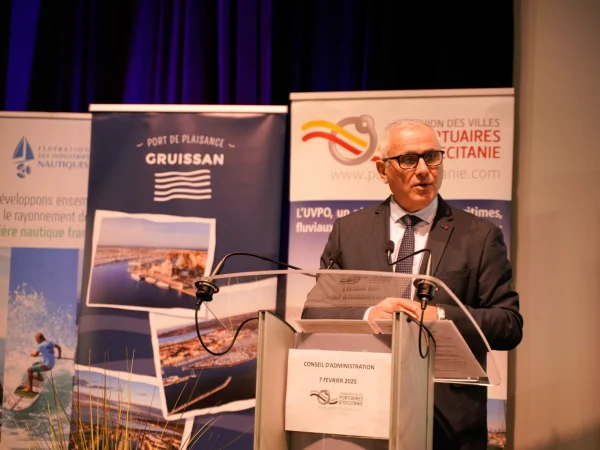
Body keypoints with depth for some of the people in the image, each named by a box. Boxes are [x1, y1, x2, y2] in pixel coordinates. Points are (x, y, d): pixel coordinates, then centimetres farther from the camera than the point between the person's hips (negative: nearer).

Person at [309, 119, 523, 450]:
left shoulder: (480, 236, 1)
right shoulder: (347, 231, 5)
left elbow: (510, 325, -4)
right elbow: (313, 314, 1)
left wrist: (440, 317, -19)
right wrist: (367, 316, -17)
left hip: (450, 418, -1)